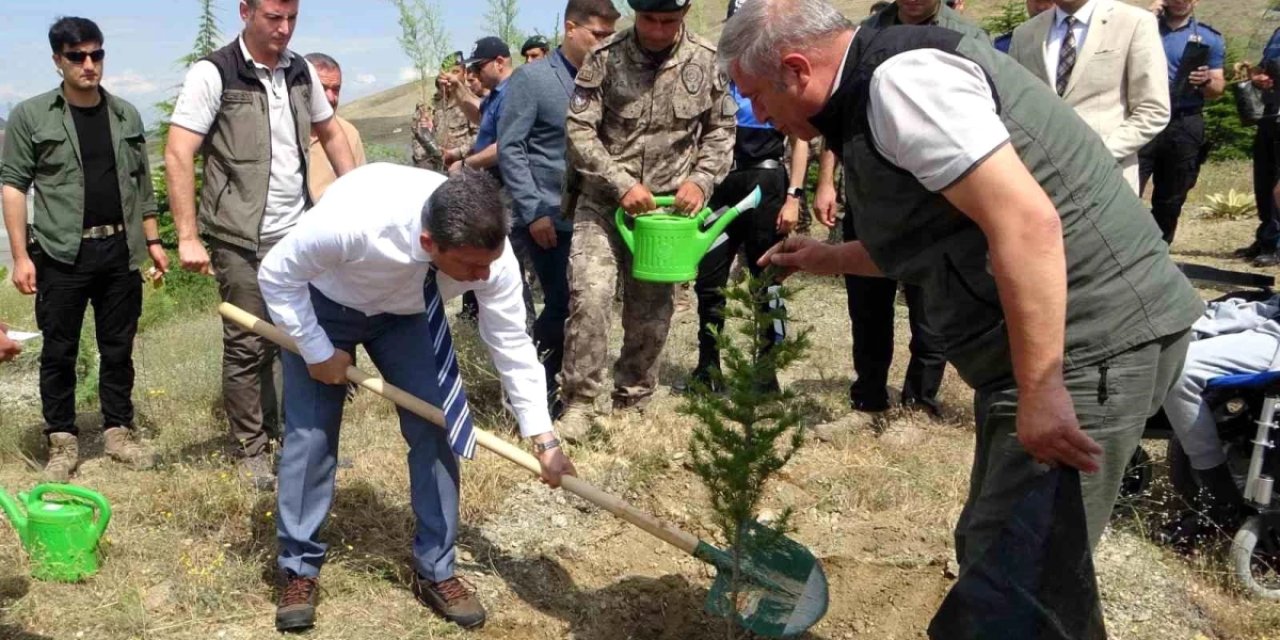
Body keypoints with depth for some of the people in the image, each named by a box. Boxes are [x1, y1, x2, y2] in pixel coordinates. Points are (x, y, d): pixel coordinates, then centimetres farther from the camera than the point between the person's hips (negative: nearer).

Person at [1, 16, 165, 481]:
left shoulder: (127, 116, 10)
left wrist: (152, 240, 10)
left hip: (120, 251, 3)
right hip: (61, 254, -3)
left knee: (118, 348, 10)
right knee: (59, 352, 4)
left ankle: (119, 432, 21)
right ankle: (62, 442, 15)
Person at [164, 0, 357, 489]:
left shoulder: (301, 72, 7)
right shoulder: (213, 73, -10)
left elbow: (331, 134, 21)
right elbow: (177, 155, -13)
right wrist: (188, 238, -17)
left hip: (299, 235, 5)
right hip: (241, 242, -5)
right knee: (249, 347, 3)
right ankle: (253, 451, 17)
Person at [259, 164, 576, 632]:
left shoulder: (488, 249, -33)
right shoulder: (351, 221, -45)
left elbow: (512, 344, -19)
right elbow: (277, 276, -25)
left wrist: (543, 440, -17)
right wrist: (318, 353, -19)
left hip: (407, 312, 3)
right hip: (323, 305, -2)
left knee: (434, 428, -5)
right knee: (310, 434, -4)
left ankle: (435, 571, 10)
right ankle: (299, 570, 15)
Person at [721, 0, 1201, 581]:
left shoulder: (900, 77, -16)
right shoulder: (870, 101, 16)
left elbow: (1025, 222, -26)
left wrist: (1039, 390, -25)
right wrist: (828, 259, 30)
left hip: (1088, 342, -11)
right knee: (990, 550, 18)